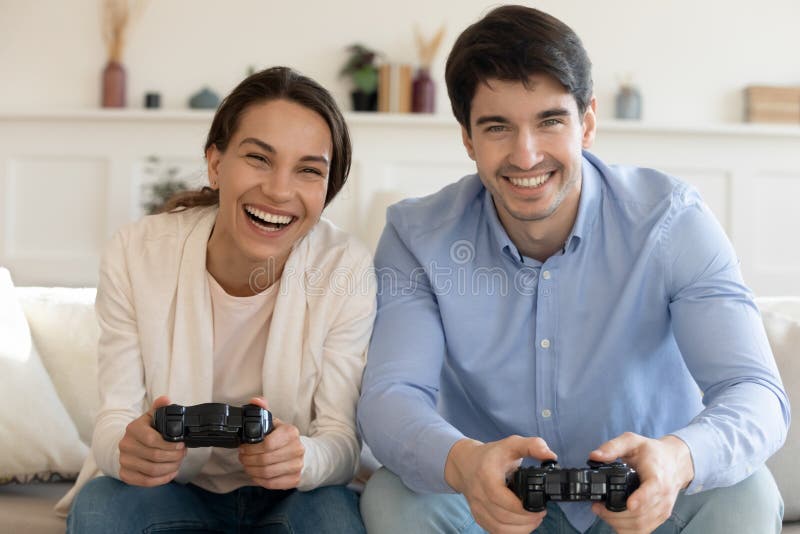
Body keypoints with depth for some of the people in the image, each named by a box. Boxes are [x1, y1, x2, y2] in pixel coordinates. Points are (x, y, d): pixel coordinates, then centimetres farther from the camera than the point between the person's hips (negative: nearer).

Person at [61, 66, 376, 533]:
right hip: (169, 488, 0)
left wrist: (303, 458, -41)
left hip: (290, 494, 0)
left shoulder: (348, 269, -18)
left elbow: (342, 437, -16)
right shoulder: (135, 255, -16)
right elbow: (115, 419, -13)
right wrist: (126, 447, -38)